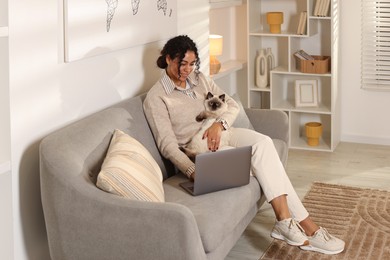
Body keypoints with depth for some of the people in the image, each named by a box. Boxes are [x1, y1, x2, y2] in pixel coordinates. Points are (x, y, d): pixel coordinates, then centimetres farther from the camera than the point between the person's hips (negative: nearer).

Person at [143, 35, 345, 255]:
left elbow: (232, 106, 5)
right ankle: (305, 226, -26)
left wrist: (219, 124, -17)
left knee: (263, 142, -26)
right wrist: (193, 172, -31)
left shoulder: (199, 79, 9)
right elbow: (168, 145, -15)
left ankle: (285, 222, -28)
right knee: (262, 154, -27)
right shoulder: (156, 97, -9)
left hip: (222, 133, 6)